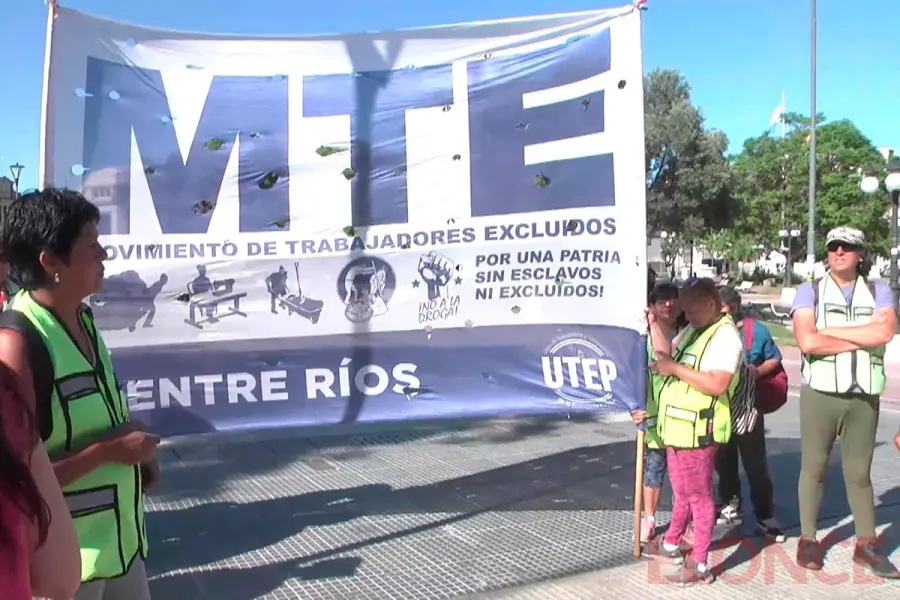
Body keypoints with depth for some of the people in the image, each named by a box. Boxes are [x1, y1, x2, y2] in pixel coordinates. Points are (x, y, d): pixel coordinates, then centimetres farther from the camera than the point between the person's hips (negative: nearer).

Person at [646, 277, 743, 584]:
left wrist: (677, 369, -23)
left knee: (699, 497, 2)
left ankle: (700, 564, 12)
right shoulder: (692, 329, 13)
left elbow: (718, 385, -26)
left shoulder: (725, 336, -16)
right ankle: (671, 544, 38)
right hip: (677, 428, 9)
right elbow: (666, 355, 13)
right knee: (682, 493, 23)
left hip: (697, 431, -9)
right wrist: (653, 324, 7)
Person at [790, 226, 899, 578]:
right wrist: (861, 340, -10)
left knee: (859, 472, 11)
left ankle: (866, 544, 22)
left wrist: (830, 330, -13)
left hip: (864, 397, 2)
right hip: (820, 394, -2)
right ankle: (808, 540, 18)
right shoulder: (810, 291, -1)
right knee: (813, 467, 7)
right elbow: (807, 342, -16)